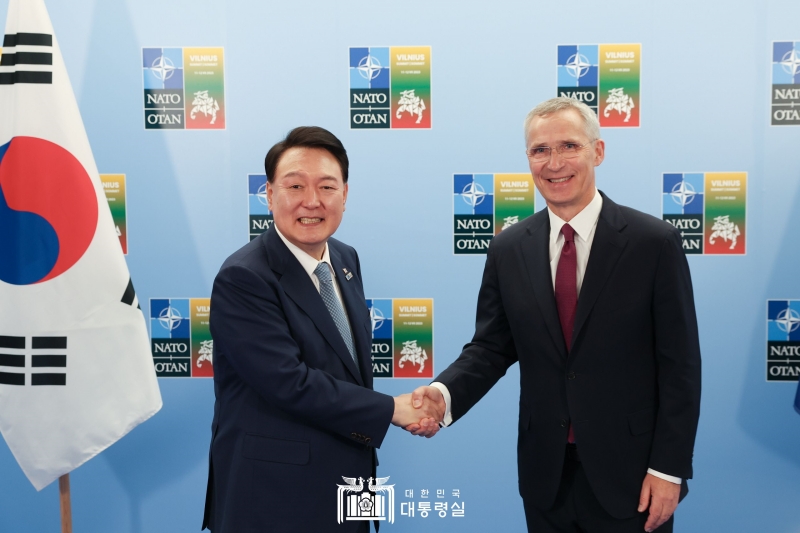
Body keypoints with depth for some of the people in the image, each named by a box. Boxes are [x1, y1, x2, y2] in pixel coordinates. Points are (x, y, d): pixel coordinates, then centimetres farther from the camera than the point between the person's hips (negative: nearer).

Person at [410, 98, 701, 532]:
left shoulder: (655, 242, -9)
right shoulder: (508, 250, 0)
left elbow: (680, 365, -7)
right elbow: (491, 347, 2)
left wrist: (669, 469, -9)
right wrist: (445, 392, -17)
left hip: (629, 475, -2)